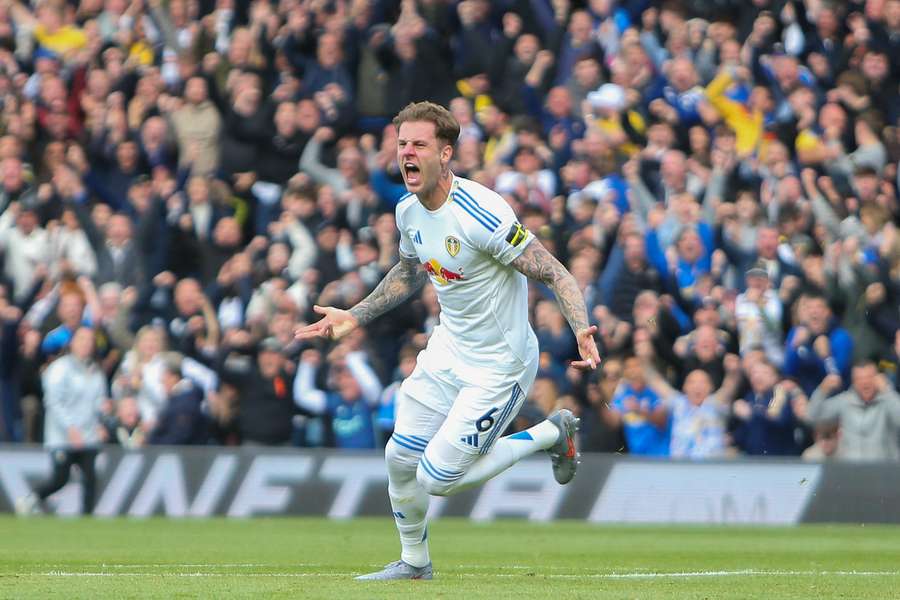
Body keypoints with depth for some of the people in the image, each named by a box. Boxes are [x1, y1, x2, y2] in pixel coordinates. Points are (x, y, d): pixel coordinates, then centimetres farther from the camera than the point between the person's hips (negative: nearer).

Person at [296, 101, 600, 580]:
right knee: (400, 459, 9)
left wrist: (581, 329, -40)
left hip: (498, 366, -7)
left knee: (438, 479, -8)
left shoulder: (482, 214, -27)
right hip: (447, 349, 8)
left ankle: (552, 434, 10)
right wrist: (355, 317, 18)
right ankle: (414, 561, 34)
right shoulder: (409, 212, -1)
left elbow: (555, 274, -24)